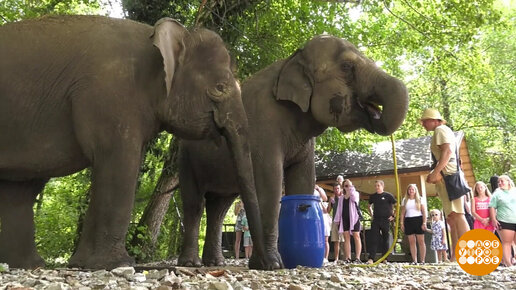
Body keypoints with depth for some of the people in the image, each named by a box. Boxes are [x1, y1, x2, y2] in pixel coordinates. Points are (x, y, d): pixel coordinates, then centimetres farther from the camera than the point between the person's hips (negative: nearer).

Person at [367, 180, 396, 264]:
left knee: (385, 240, 6)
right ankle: (371, 259, -13)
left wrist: (393, 216, -2)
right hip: (375, 220, 2)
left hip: (386, 220, -2)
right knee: (374, 240, -7)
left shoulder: (388, 196, -2)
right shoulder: (373, 196, 10)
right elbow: (369, 206, 27)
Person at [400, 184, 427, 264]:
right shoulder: (405, 200, 14)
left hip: (418, 220, -2)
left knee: (421, 241, -4)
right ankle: (414, 261, 1)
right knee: (411, 242, 0)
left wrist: (424, 223, -7)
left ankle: (422, 260, -1)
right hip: (408, 221, 2)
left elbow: (424, 212, 2)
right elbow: (402, 213, 13)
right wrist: (402, 223, 4)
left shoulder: (420, 199, 7)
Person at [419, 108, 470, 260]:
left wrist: (436, 172, -23)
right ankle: (456, 256, 6)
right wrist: (434, 173, 22)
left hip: (448, 174, -11)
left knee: (456, 214, -20)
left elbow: (447, 151, -16)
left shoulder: (440, 129, -1)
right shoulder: (445, 131, 29)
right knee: (451, 218, 7)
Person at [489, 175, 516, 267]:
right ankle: (508, 263, -5)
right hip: (505, 222, -2)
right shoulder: (497, 193, 8)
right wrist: (494, 219, -8)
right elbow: (492, 207, 3)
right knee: (506, 242, -3)